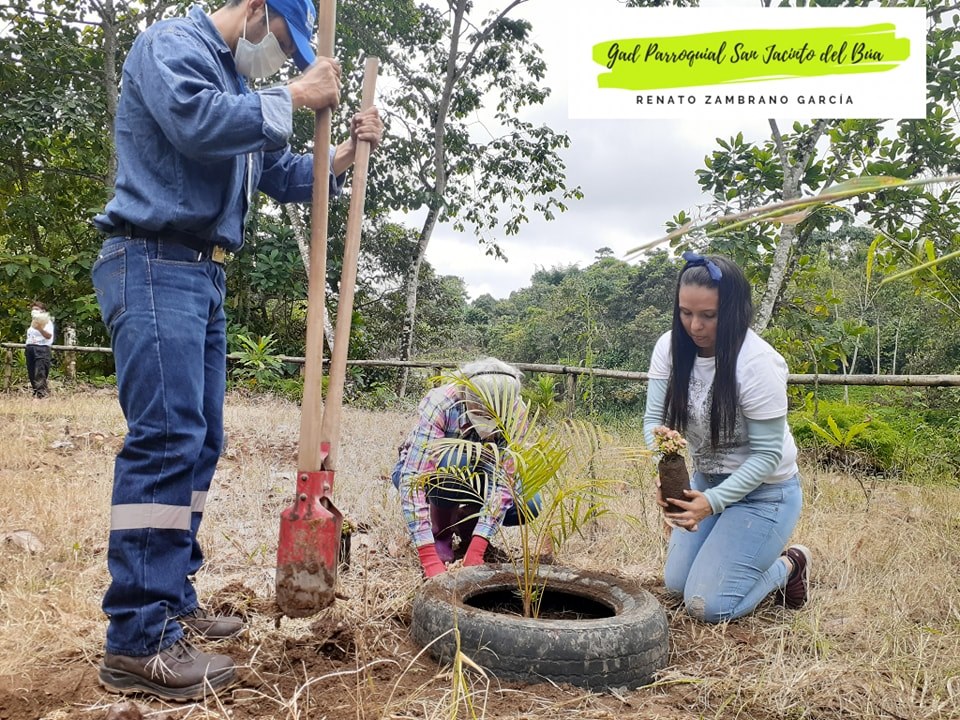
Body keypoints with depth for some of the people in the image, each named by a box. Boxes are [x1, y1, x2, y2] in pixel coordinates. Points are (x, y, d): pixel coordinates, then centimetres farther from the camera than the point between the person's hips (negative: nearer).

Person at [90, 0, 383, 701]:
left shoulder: (240, 86, 24)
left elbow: (284, 176, 26)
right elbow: (195, 123, -20)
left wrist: (345, 155, 9)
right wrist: (294, 97, -11)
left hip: (204, 276, 9)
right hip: (154, 264, -9)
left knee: (199, 441, 7)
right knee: (166, 436, -16)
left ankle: (172, 599, 17)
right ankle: (137, 641, -12)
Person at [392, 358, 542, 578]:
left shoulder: (516, 412, -26)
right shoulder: (440, 403, -36)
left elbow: (503, 480, -29)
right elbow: (412, 479, -42)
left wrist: (476, 552, -38)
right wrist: (429, 559, -48)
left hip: (473, 478, 3)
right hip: (421, 469, -3)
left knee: (529, 504, -23)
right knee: (454, 461, -38)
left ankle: (466, 524, 5)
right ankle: (440, 531, -10)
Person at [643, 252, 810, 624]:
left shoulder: (759, 363, -27)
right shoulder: (671, 347, -11)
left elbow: (767, 454, -21)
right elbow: (654, 419, -11)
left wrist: (713, 502, -31)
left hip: (762, 490, -6)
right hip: (707, 480, 6)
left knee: (707, 605, -8)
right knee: (676, 584, 11)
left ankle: (788, 565, 18)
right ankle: (747, 555, 34)